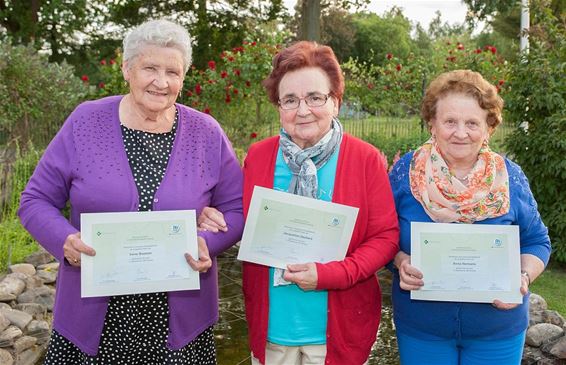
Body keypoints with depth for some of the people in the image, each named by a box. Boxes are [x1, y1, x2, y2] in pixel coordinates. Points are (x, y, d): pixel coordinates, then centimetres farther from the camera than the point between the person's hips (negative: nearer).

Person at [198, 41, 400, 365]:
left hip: (338, 328, -1)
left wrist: (329, 275, -19)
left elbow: (386, 237, -7)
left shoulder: (366, 159, -8)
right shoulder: (257, 156, -1)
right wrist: (214, 223, -11)